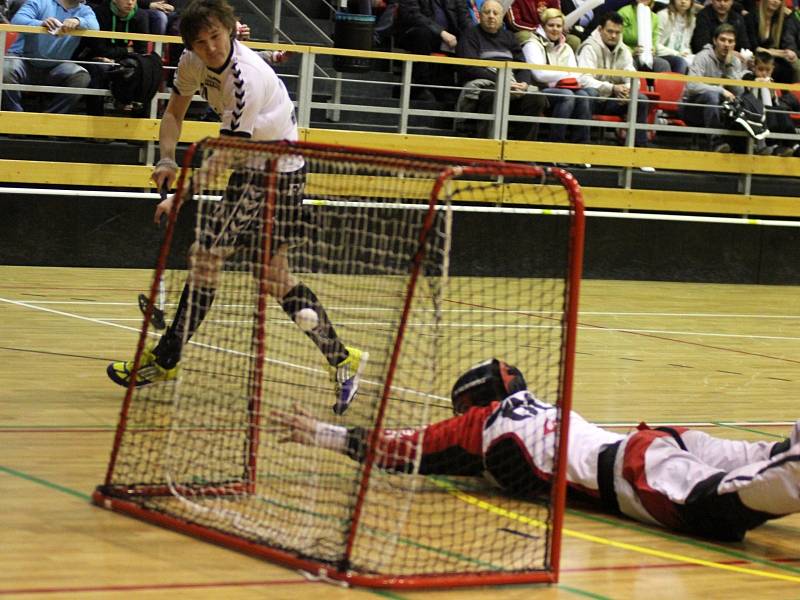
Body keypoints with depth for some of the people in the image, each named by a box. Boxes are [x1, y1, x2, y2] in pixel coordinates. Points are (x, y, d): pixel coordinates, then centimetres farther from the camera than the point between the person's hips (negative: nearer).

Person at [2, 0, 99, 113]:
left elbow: (94, 26, -15)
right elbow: (17, 20, -15)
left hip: (55, 68, 2)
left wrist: (78, 21, -39)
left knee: (82, 77, -24)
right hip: (24, 58, -2)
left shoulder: (84, 11, 9)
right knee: (5, 71, -32)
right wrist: (40, 24, -37)